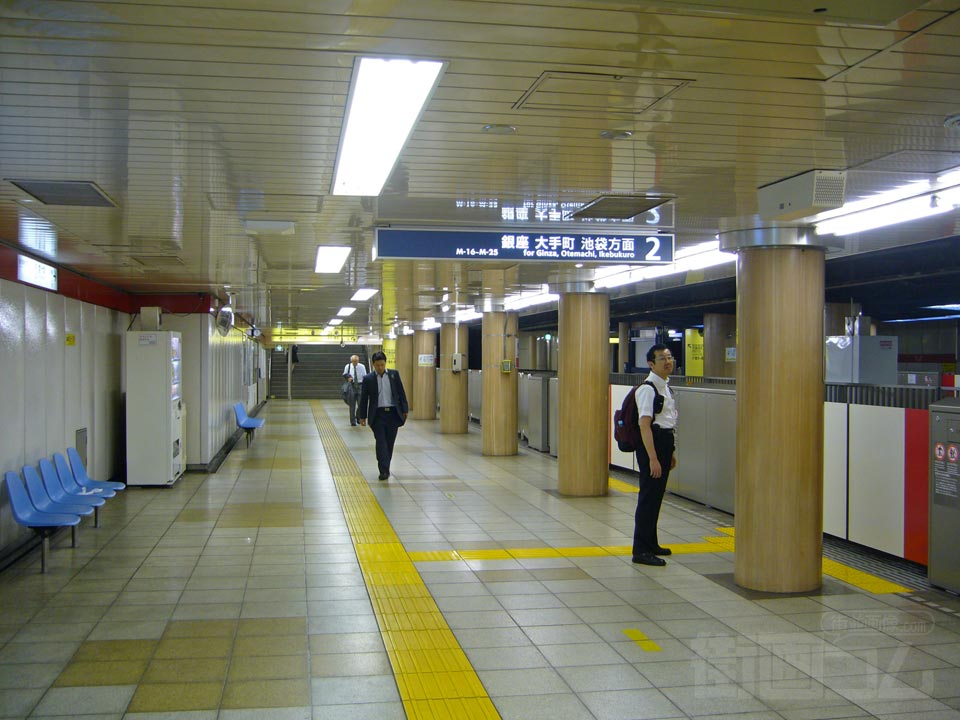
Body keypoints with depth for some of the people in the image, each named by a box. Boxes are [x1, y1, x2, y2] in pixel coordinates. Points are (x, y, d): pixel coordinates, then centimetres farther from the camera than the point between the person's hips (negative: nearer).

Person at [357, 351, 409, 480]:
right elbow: (363, 398, 4)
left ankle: (385, 468, 21)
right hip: (377, 415, -2)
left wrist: (405, 410, 1)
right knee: (381, 442, -8)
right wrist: (362, 416, 3)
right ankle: (384, 470, -10)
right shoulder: (368, 379, 0)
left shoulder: (394, 374, 4)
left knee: (389, 443, 7)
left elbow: (401, 393, 6)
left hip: (393, 413, 2)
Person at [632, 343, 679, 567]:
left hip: (665, 441, 10)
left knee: (656, 496, 18)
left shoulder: (665, 387, 13)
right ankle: (641, 550, 1)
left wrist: (670, 452, 23)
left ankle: (651, 544, 30)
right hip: (651, 442, -10)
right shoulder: (648, 388, -17)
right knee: (648, 496, -5)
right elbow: (645, 424, -23)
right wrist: (652, 457, -27)